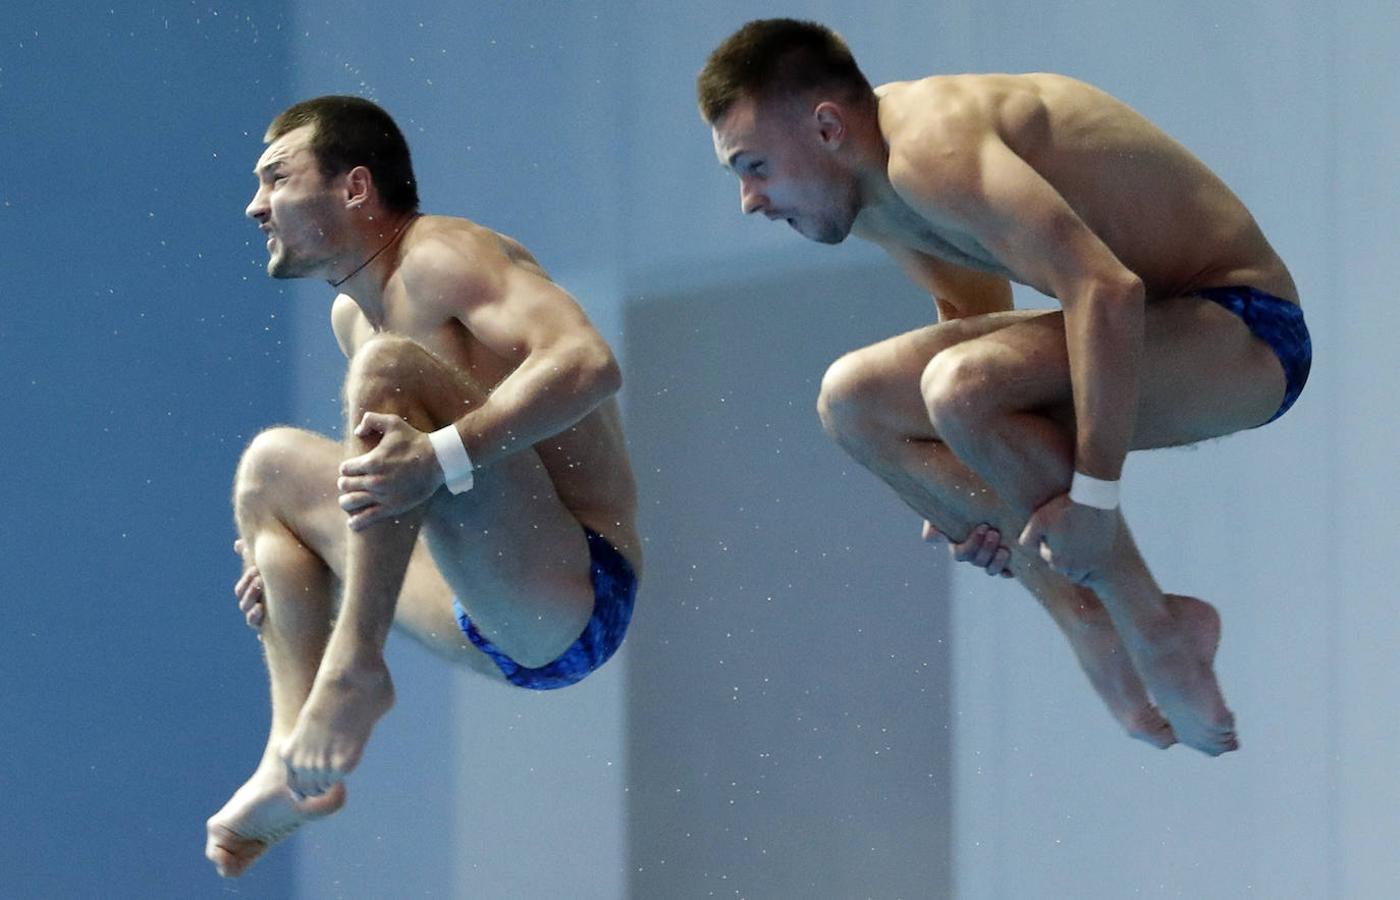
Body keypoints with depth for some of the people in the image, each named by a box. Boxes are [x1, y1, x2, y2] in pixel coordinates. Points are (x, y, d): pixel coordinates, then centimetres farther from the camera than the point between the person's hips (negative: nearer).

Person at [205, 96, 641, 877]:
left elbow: (588, 362, -29)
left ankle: (354, 666, -30)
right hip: (505, 632, 11)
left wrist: (440, 458, -38)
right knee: (273, 465, 24)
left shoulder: (439, 258, -12)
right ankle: (294, 758, 6)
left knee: (388, 366, -26)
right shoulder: (353, 312, 17)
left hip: (577, 593, -11)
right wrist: (303, 547, 15)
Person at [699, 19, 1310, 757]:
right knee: (853, 400, 4)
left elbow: (1106, 287, -35)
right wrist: (982, 495, 10)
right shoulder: (872, 188, 6)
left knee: (960, 386, -33)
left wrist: (1092, 493, -32)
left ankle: (1154, 631, -15)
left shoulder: (931, 145, -26)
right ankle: (1084, 619, 0)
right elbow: (978, 305, 21)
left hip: (1243, 329, -10)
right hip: (1154, 317, 10)